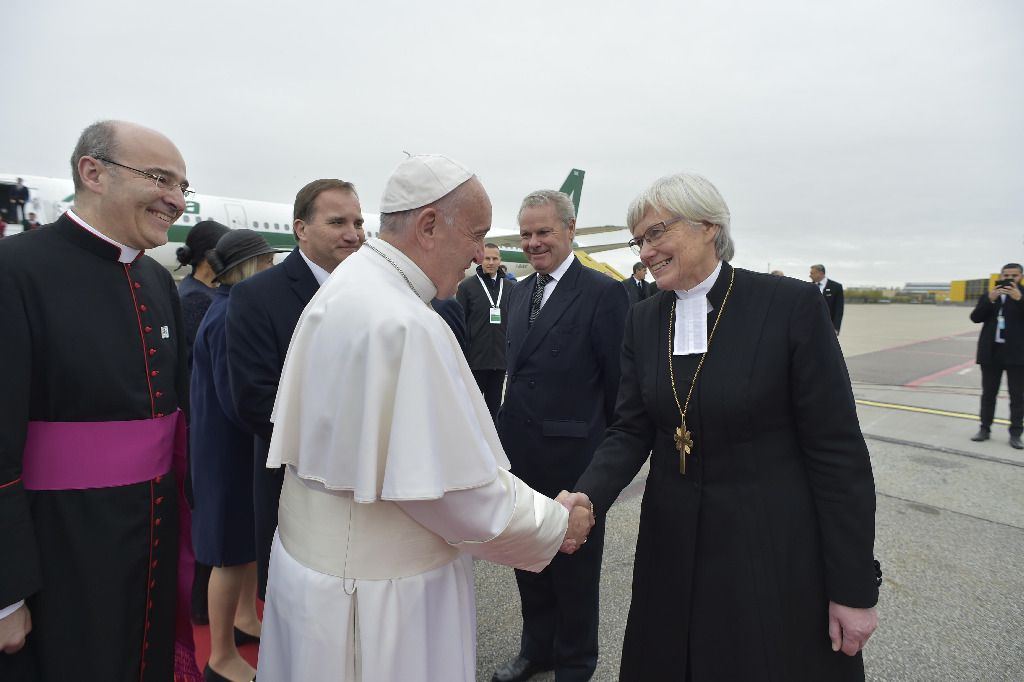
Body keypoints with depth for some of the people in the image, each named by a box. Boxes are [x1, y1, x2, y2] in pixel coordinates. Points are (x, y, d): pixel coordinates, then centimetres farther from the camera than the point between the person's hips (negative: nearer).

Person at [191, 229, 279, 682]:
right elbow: (237, 401, -25)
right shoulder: (230, 317, -23)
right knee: (235, 550, 4)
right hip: (233, 448, -9)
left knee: (252, 538, 22)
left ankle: (245, 617, 41)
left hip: (242, 445, 9)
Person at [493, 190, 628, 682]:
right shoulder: (519, 292, 9)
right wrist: (510, 428, 10)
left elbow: (619, 383, -9)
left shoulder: (604, 293, -12)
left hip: (572, 457, -6)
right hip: (521, 452, 6)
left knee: (574, 565, 13)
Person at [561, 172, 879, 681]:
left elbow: (837, 449, -12)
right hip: (672, 548, 5)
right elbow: (631, 430, 0)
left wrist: (854, 587, -10)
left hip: (777, 552, -4)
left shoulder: (791, 305, -14)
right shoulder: (643, 320, 1)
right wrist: (588, 496, -19)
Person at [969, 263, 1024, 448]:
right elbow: (975, 317, -3)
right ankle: (985, 429, 16)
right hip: (991, 353, 2)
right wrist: (990, 300, -15)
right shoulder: (987, 296, 8)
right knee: (988, 393, 9)